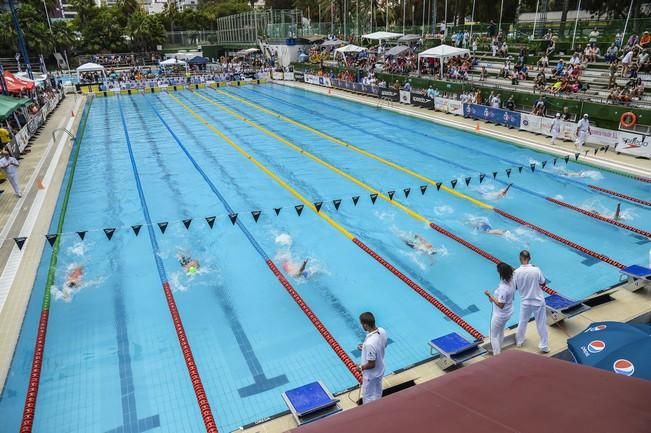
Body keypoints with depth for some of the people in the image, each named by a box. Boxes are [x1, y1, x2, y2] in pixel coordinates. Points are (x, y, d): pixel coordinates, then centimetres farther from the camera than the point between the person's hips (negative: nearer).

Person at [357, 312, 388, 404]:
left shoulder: (369, 343, -40)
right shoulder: (382, 331, -16)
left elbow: (371, 365, -30)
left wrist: (360, 367, -11)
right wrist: (365, 347, 5)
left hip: (371, 374, -8)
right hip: (380, 370, 8)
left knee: (368, 398, 18)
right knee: (377, 393, 31)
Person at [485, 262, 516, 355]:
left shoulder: (503, 288, -35)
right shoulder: (511, 281, -9)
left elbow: (500, 305, -30)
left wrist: (490, 295, -23)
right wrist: (494, 297, 1)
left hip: (499, 315, -9)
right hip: (508, 313, 9)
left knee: (493, 336, 12)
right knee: (501, 332, 30)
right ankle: (498, 350, 48)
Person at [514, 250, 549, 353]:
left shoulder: (516, 272, -16)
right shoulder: (536, 270, -20)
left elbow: (515, 287, -5)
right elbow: (543, 284, -7)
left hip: (525, 302, 2)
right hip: (538, 301, -2)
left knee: (522, 322, 22)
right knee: (541, 324, 13)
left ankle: (519, 341, 40)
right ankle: (544, 346, 24)